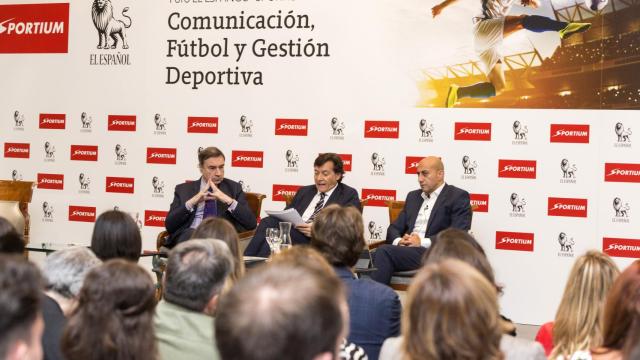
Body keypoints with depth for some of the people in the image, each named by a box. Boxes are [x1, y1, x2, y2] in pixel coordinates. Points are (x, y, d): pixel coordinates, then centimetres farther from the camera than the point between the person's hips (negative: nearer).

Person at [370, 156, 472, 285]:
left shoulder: (458, 197, 4)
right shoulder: (413, 196, 24)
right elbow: (394, 227, 21)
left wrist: (422, 242, -13)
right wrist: (399, 241, -4)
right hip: (406, 249, 6)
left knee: (385, 251, -30)